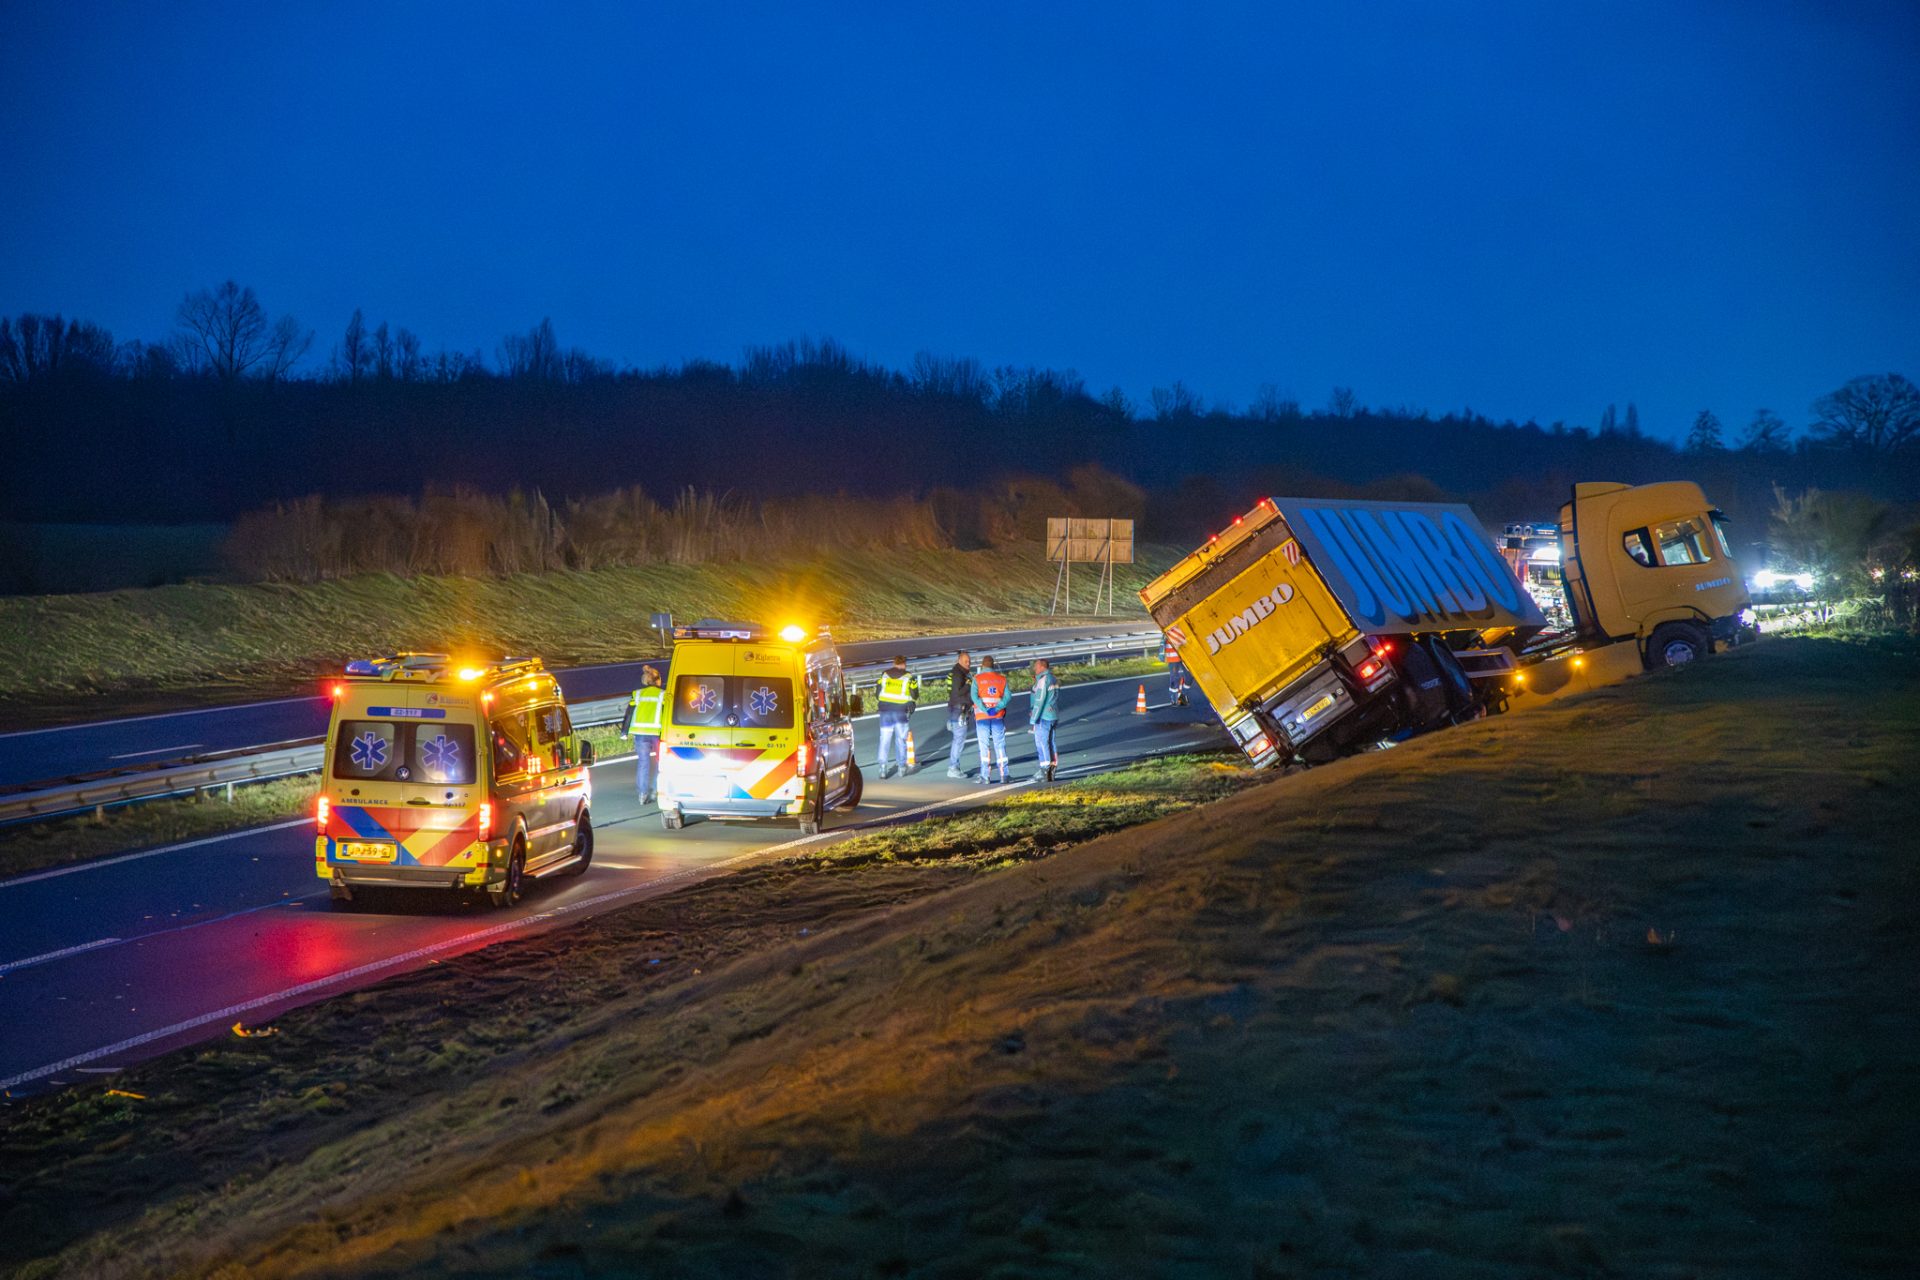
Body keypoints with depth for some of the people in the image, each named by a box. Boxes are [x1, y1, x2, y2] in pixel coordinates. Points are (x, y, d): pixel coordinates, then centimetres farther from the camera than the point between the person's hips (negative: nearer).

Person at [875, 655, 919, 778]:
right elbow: (915, 696, -1)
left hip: (885, 710, 2)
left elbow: (878, 692, 8)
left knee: (884, 739, 4)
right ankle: (901, 766, 12)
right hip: (901, 712, -2)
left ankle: (882, 767, -2)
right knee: (901, 739, 8)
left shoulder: (884, 674, 5)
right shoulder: (909, 677, -2)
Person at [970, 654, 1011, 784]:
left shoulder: (977, 679, -2)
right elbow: (1008, 696, -4)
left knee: (984, 745, 2)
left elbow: (974, 696, -15)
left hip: (982, 716, -2)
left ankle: (986, 776, -2)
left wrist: (984, 710, -17)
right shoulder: (1002, 679, 6)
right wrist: (996, 708, -12)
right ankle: (1004, 775, 2)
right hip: (998, 716, 2)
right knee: (1000, 745, 6)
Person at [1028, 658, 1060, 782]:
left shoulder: (1043, 680, -14)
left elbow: (1039, 701, -17)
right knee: (1051, 742, 11)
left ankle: (1045, 771, -7)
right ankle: (1052, 771, 12)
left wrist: (1034, 719, -15)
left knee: (1041, 743, -5)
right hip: (1054, 715, 9)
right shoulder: (1055, 680, 12)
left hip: (1043, 716, -9)